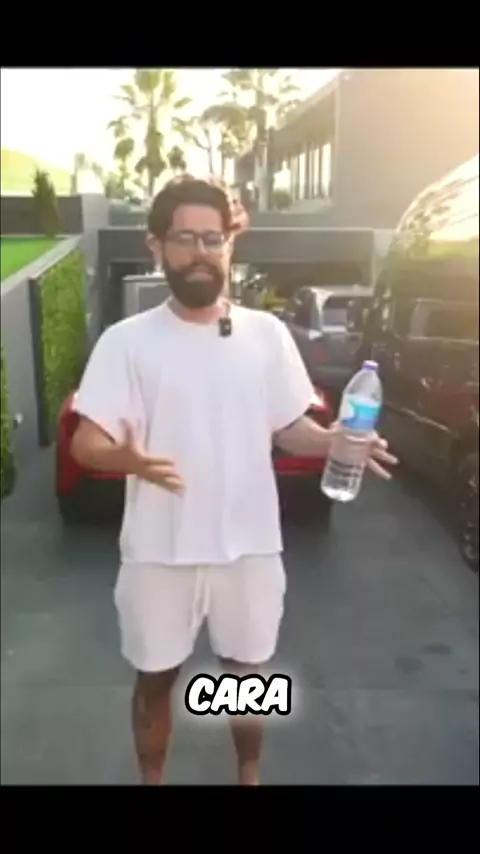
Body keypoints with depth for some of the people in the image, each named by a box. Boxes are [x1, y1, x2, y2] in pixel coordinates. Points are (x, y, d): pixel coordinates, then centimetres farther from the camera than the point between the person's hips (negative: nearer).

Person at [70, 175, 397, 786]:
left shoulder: (267, 334, -2)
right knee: (156, 678, 17)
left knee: (245, 671, 21)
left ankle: (249, 777, 47)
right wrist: (128, 458, -34)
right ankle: (152, 781, 44)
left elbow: (289, 426, 6)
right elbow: (85, 443, -11)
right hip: (160, 551, -1)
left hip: (249, 545, 2)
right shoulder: (127, 340, -9)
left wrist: (334, 442, -16)